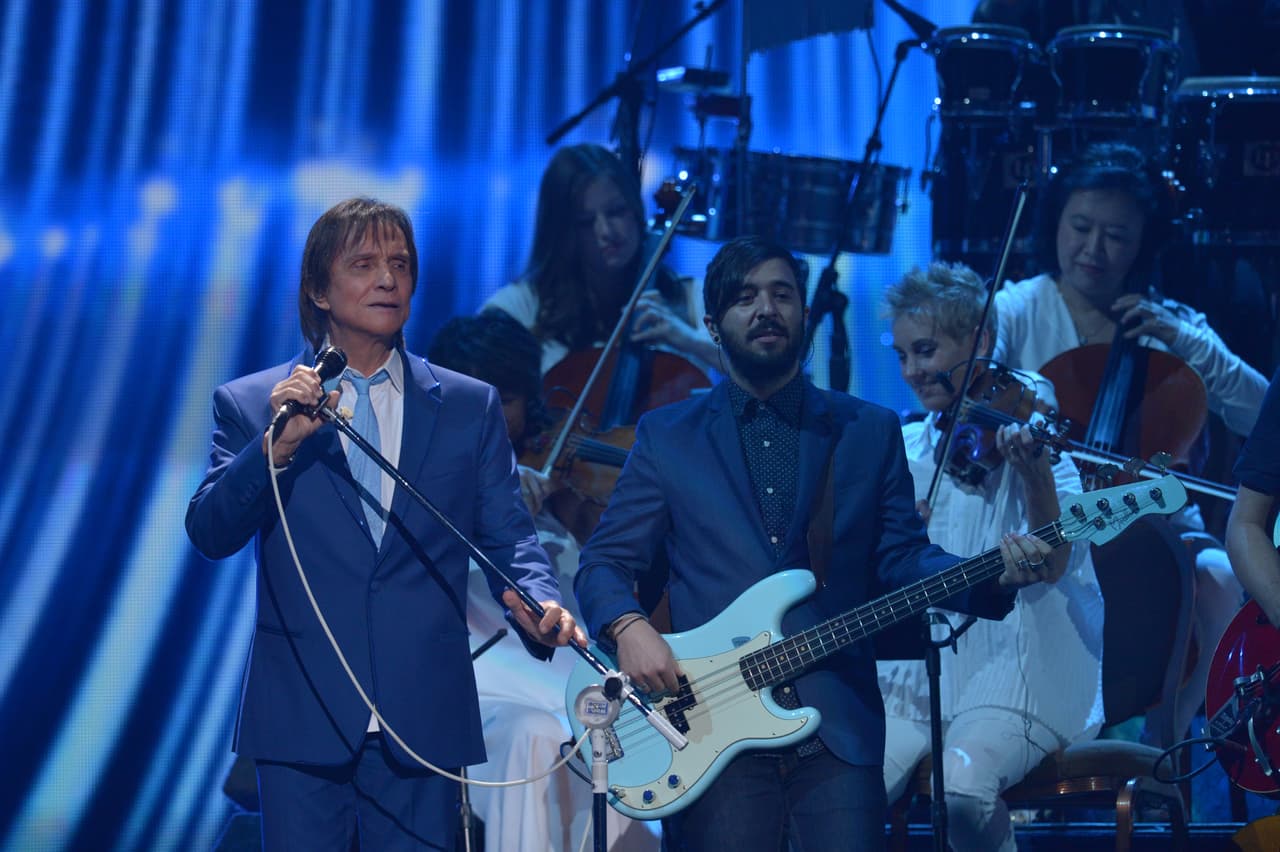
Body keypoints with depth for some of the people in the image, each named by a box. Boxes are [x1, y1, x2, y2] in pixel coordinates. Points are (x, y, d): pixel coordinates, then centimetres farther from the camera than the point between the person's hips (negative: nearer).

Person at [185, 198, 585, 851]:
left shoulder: (469, 406, 12)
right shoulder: (251, 404, 6)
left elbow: (507, 535, 7)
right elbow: (209, 535, -3)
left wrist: (539, 603, -15)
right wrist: (278, 444, -18)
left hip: (425, 722, 1)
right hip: (301, 723, -1)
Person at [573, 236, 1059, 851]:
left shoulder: (870, 431, 13)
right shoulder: (667, 436, 10)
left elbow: (902, 556, 7)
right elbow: (604, 563, 8)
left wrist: (994, 579, -12)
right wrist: (630, 628, -12)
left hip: (838, 727, 1)